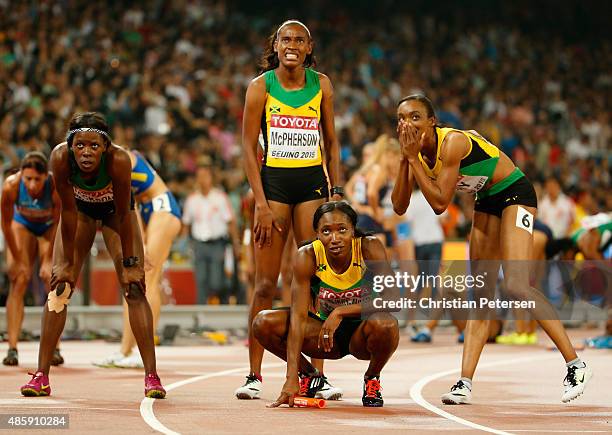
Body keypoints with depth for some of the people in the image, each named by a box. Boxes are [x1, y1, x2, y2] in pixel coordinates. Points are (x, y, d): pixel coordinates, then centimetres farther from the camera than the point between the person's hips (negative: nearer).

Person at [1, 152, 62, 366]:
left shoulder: (57, 187, -36)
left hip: (50, 227, 0)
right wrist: (18, 260, -15)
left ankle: (54, 348, -6)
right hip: (22, 224, 0)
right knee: (18, 282, -11)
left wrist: (48, 261, -17)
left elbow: (59, 225, -22)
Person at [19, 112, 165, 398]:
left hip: (114, 210, -1)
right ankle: (41, 376, -2)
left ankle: (152, 377, -8)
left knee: (135, 289, -11)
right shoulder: (60, 158, -35)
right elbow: (68, 212, -24)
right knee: (58, 288, -6)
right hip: (81, 208, 2)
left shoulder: (118, 159, -39)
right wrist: (67, 263, -17)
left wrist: (129, 264, -21)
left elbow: (124, 215, -27)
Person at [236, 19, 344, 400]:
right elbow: (249, 147, -4)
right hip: (273, 182, -2)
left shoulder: (321, 85, 6)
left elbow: (331, 142, 13)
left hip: (312, 183, 2)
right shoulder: (261, 87, -2)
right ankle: (254, 375, 4)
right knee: (266, 284, -2)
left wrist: (337, 191, 3)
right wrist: (261, 204, -10)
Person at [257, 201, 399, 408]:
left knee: (385, 324, -37)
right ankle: (308, 375, 7)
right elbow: (298, 316, -25)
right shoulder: (308, 256, -19)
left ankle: (372, 378, -3)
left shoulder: (370, 248, -21)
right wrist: (292, 378, -34)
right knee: (263, 323, -21)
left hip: (362, 333, -2)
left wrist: (340, 312, -35)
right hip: (325, 332, 2)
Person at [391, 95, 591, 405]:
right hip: (487, 202, 8)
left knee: (516, 285, -19)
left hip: (515, 193, -8)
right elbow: (399, 207, -6)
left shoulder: (452, 142, -28)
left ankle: (575, 364, -11)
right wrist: (405, 160, -17)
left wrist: (413, 158, -27)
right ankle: (465, 383, 2)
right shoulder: (417, 151, -4)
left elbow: (440, 203, -29)